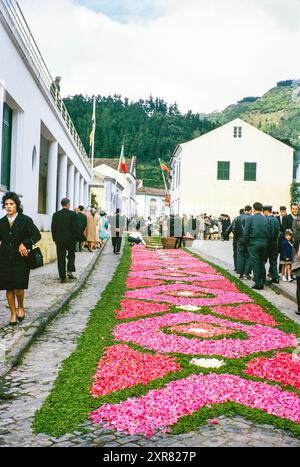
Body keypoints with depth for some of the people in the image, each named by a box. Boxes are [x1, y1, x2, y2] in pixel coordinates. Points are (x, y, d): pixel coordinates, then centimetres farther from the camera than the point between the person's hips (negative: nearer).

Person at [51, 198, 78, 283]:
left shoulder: (56, 215, 1)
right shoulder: (72, 214, -6)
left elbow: (53, 228, 2)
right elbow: (75, 227, -9)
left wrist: (55, 239, 10)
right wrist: (76, 238, 1)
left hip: (59, 239, 2)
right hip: (70, 239, -2)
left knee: (61, 258, 5)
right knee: (71, 254, 18)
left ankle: (62, 277, 6)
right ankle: (69, 270, 1)